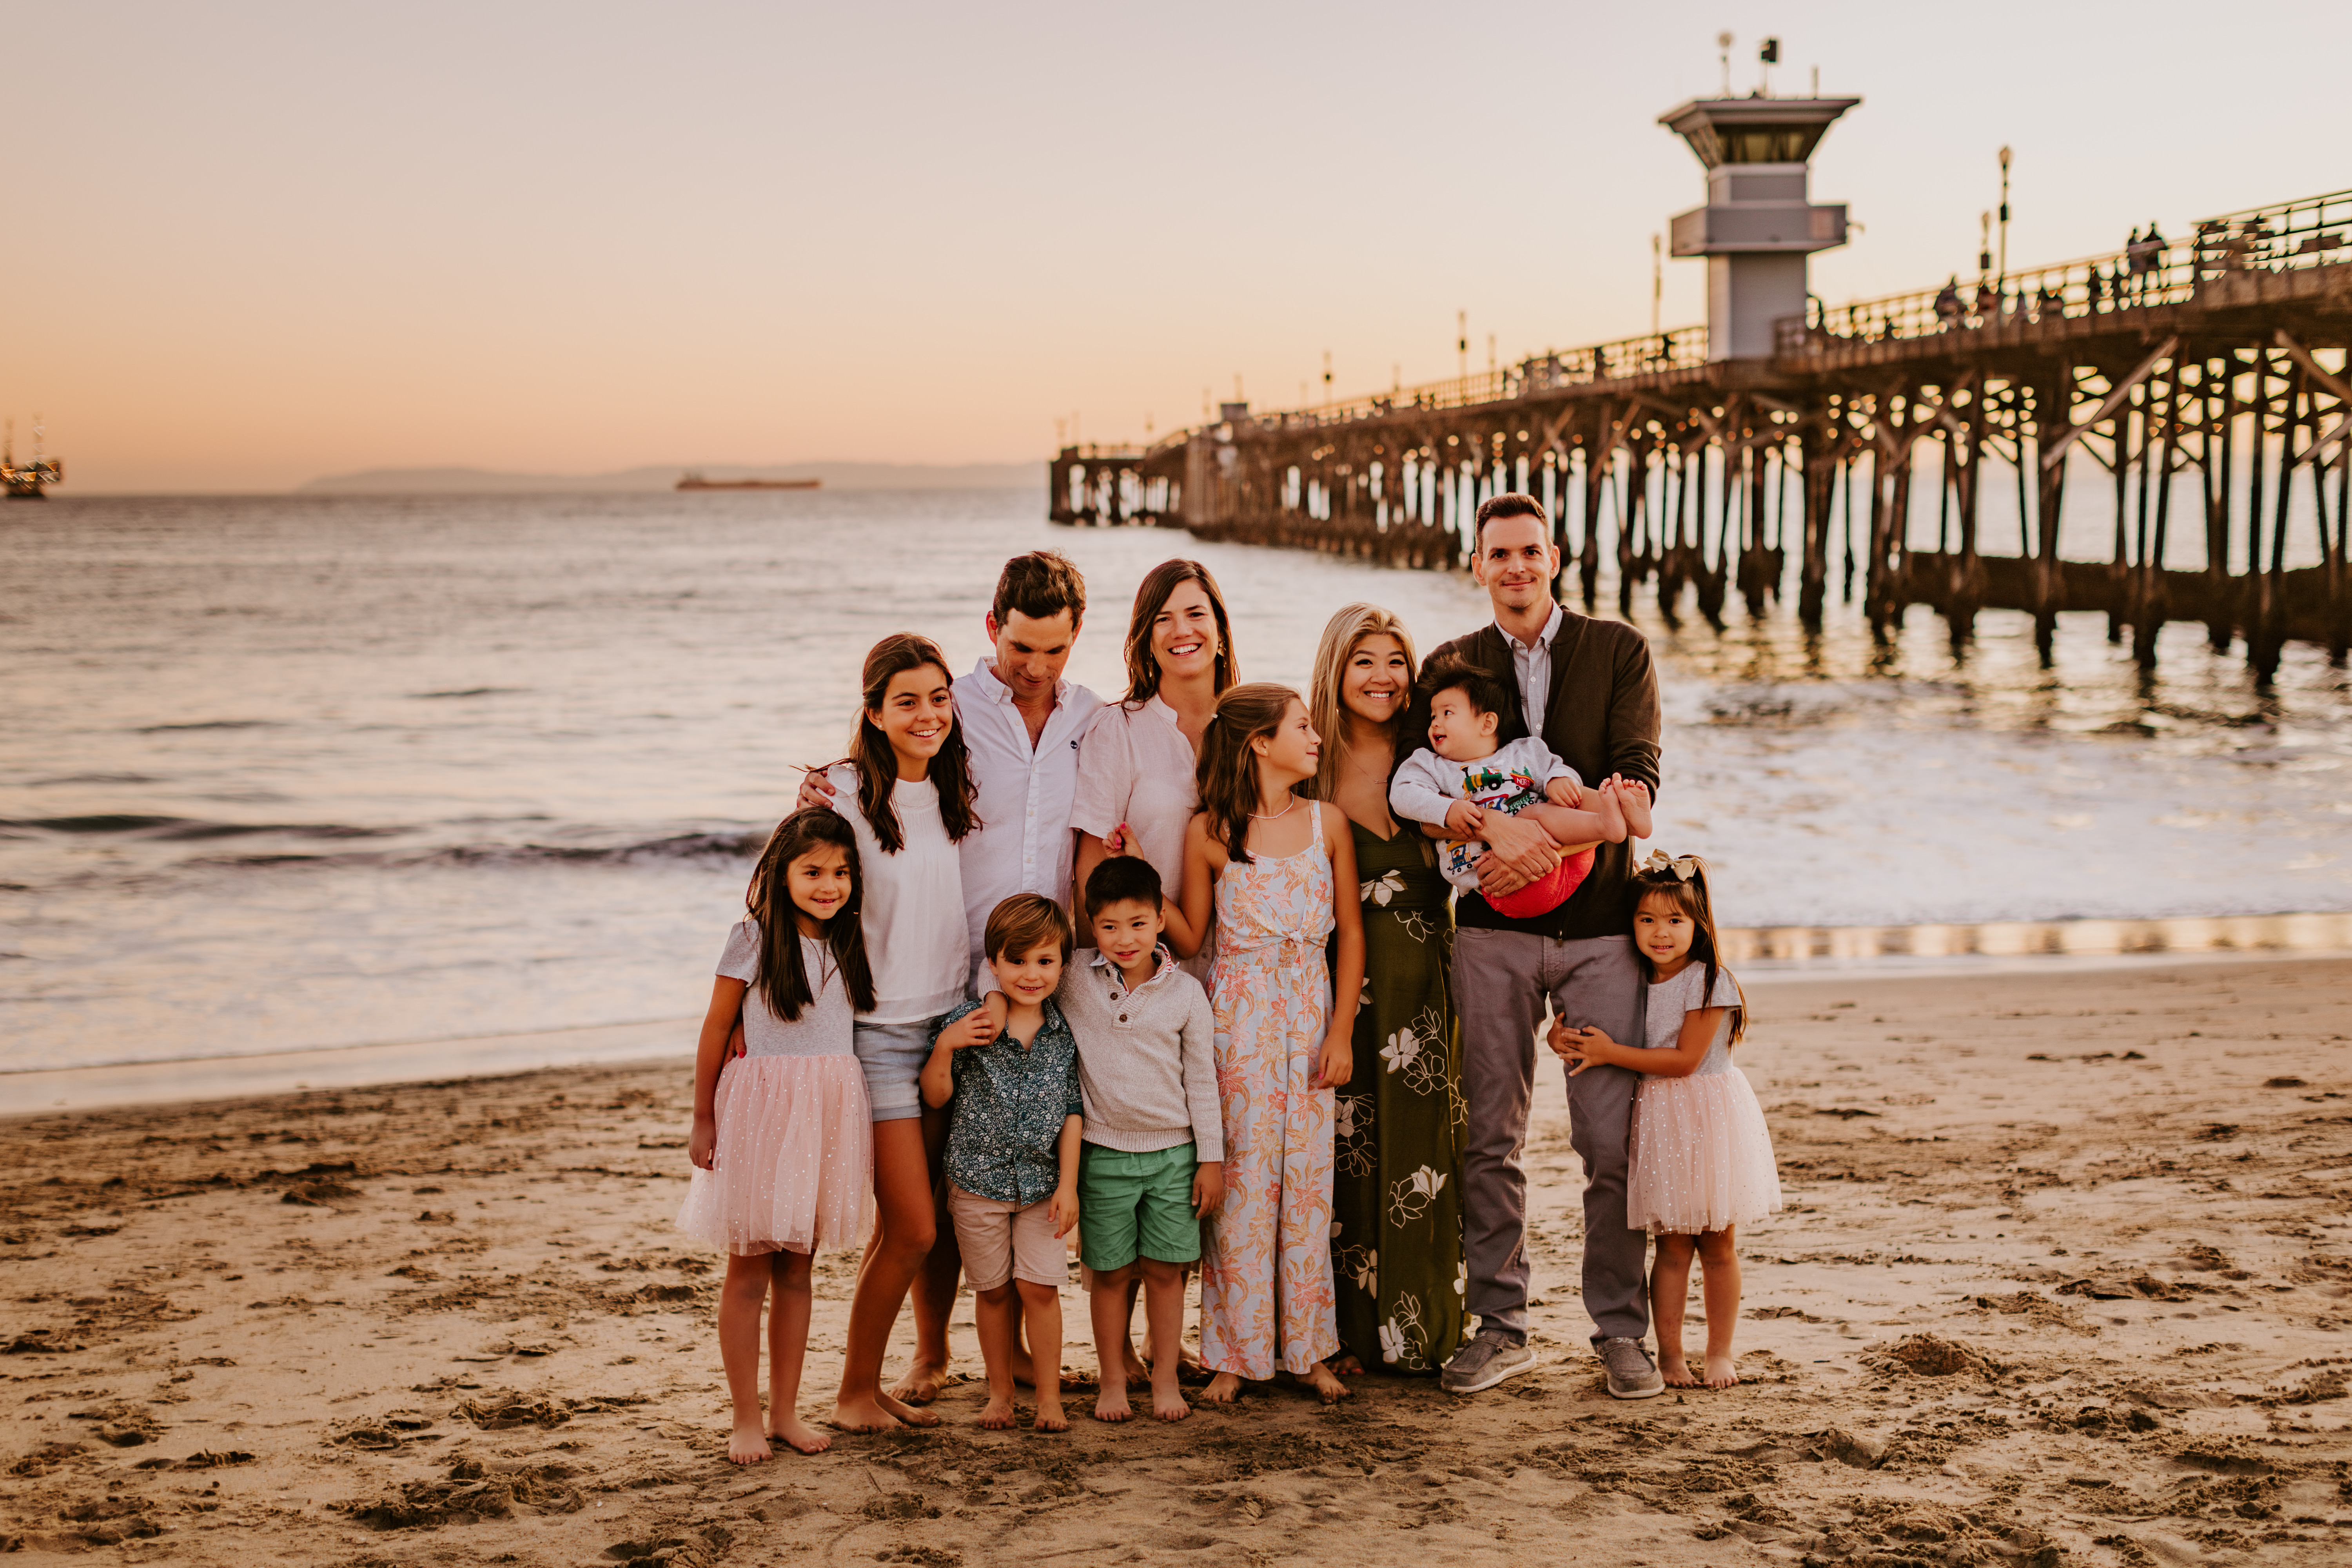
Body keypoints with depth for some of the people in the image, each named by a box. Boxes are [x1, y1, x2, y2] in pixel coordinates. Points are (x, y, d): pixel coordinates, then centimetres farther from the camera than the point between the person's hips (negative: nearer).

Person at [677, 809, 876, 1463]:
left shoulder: (847, 941, 7)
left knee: (796, 1270, 11)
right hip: (762, 1109, -4)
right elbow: (716, 1031, -1)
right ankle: (747, 1418, 10)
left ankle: (786, 1409, 19)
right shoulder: (754, 939, -7)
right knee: (748, 1272, 2)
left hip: (829, 1111, 4)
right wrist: (703, 1120, 1)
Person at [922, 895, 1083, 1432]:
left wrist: (1068, 1184, -3)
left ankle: (1049, 1396, 12)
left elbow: (1071, 1111, 1)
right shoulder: (966, 1023, -8)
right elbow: (936, 1097, -2)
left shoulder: (1064, 1032, -3)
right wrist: (944, 1048, -19)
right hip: (979, 1180, 0)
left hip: (1042, 1183, 0)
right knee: (993, 1288, 10)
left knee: (1040, 1287, -1)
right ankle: (1000, 1392, 24)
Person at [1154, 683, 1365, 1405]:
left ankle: (1309, 1347, 14)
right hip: (1238, 1014, -2)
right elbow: (1190, 939, 2)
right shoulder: (1209, 833, -2)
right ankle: (1235, 1353, 8)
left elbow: (1351, 934, 7)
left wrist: (1341, 1033, 0)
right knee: (1241, 1177, -2)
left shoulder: (1327, 824, 5)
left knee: (1307, 1177, 5)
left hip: (1310, 1014, 3)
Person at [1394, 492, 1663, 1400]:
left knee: (1613, 1141, -1)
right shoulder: (1451, 666, 9)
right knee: (1490, 1138, 4)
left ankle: (1620, 1331, 10)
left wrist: (1549, 838, -21)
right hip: (1492, 927, 1)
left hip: (1600, 923, -1)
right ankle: (1499, 1326, 14)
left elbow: (1637, 775, -7)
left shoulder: (1619, 652, 4)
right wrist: (1498, 830, -23)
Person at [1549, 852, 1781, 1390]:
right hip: (1659, 1122, 4)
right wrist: (1569, 1040, -8)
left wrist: (1610, 1053, -15)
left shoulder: (1708, 982, -13)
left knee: (1718, 1245, 5)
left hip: (1709, 1115, -3)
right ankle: (1669, 1352, 9)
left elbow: (1685, 1060, -16)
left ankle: (1720, 1352, 16)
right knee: (1673, 1246, 3)